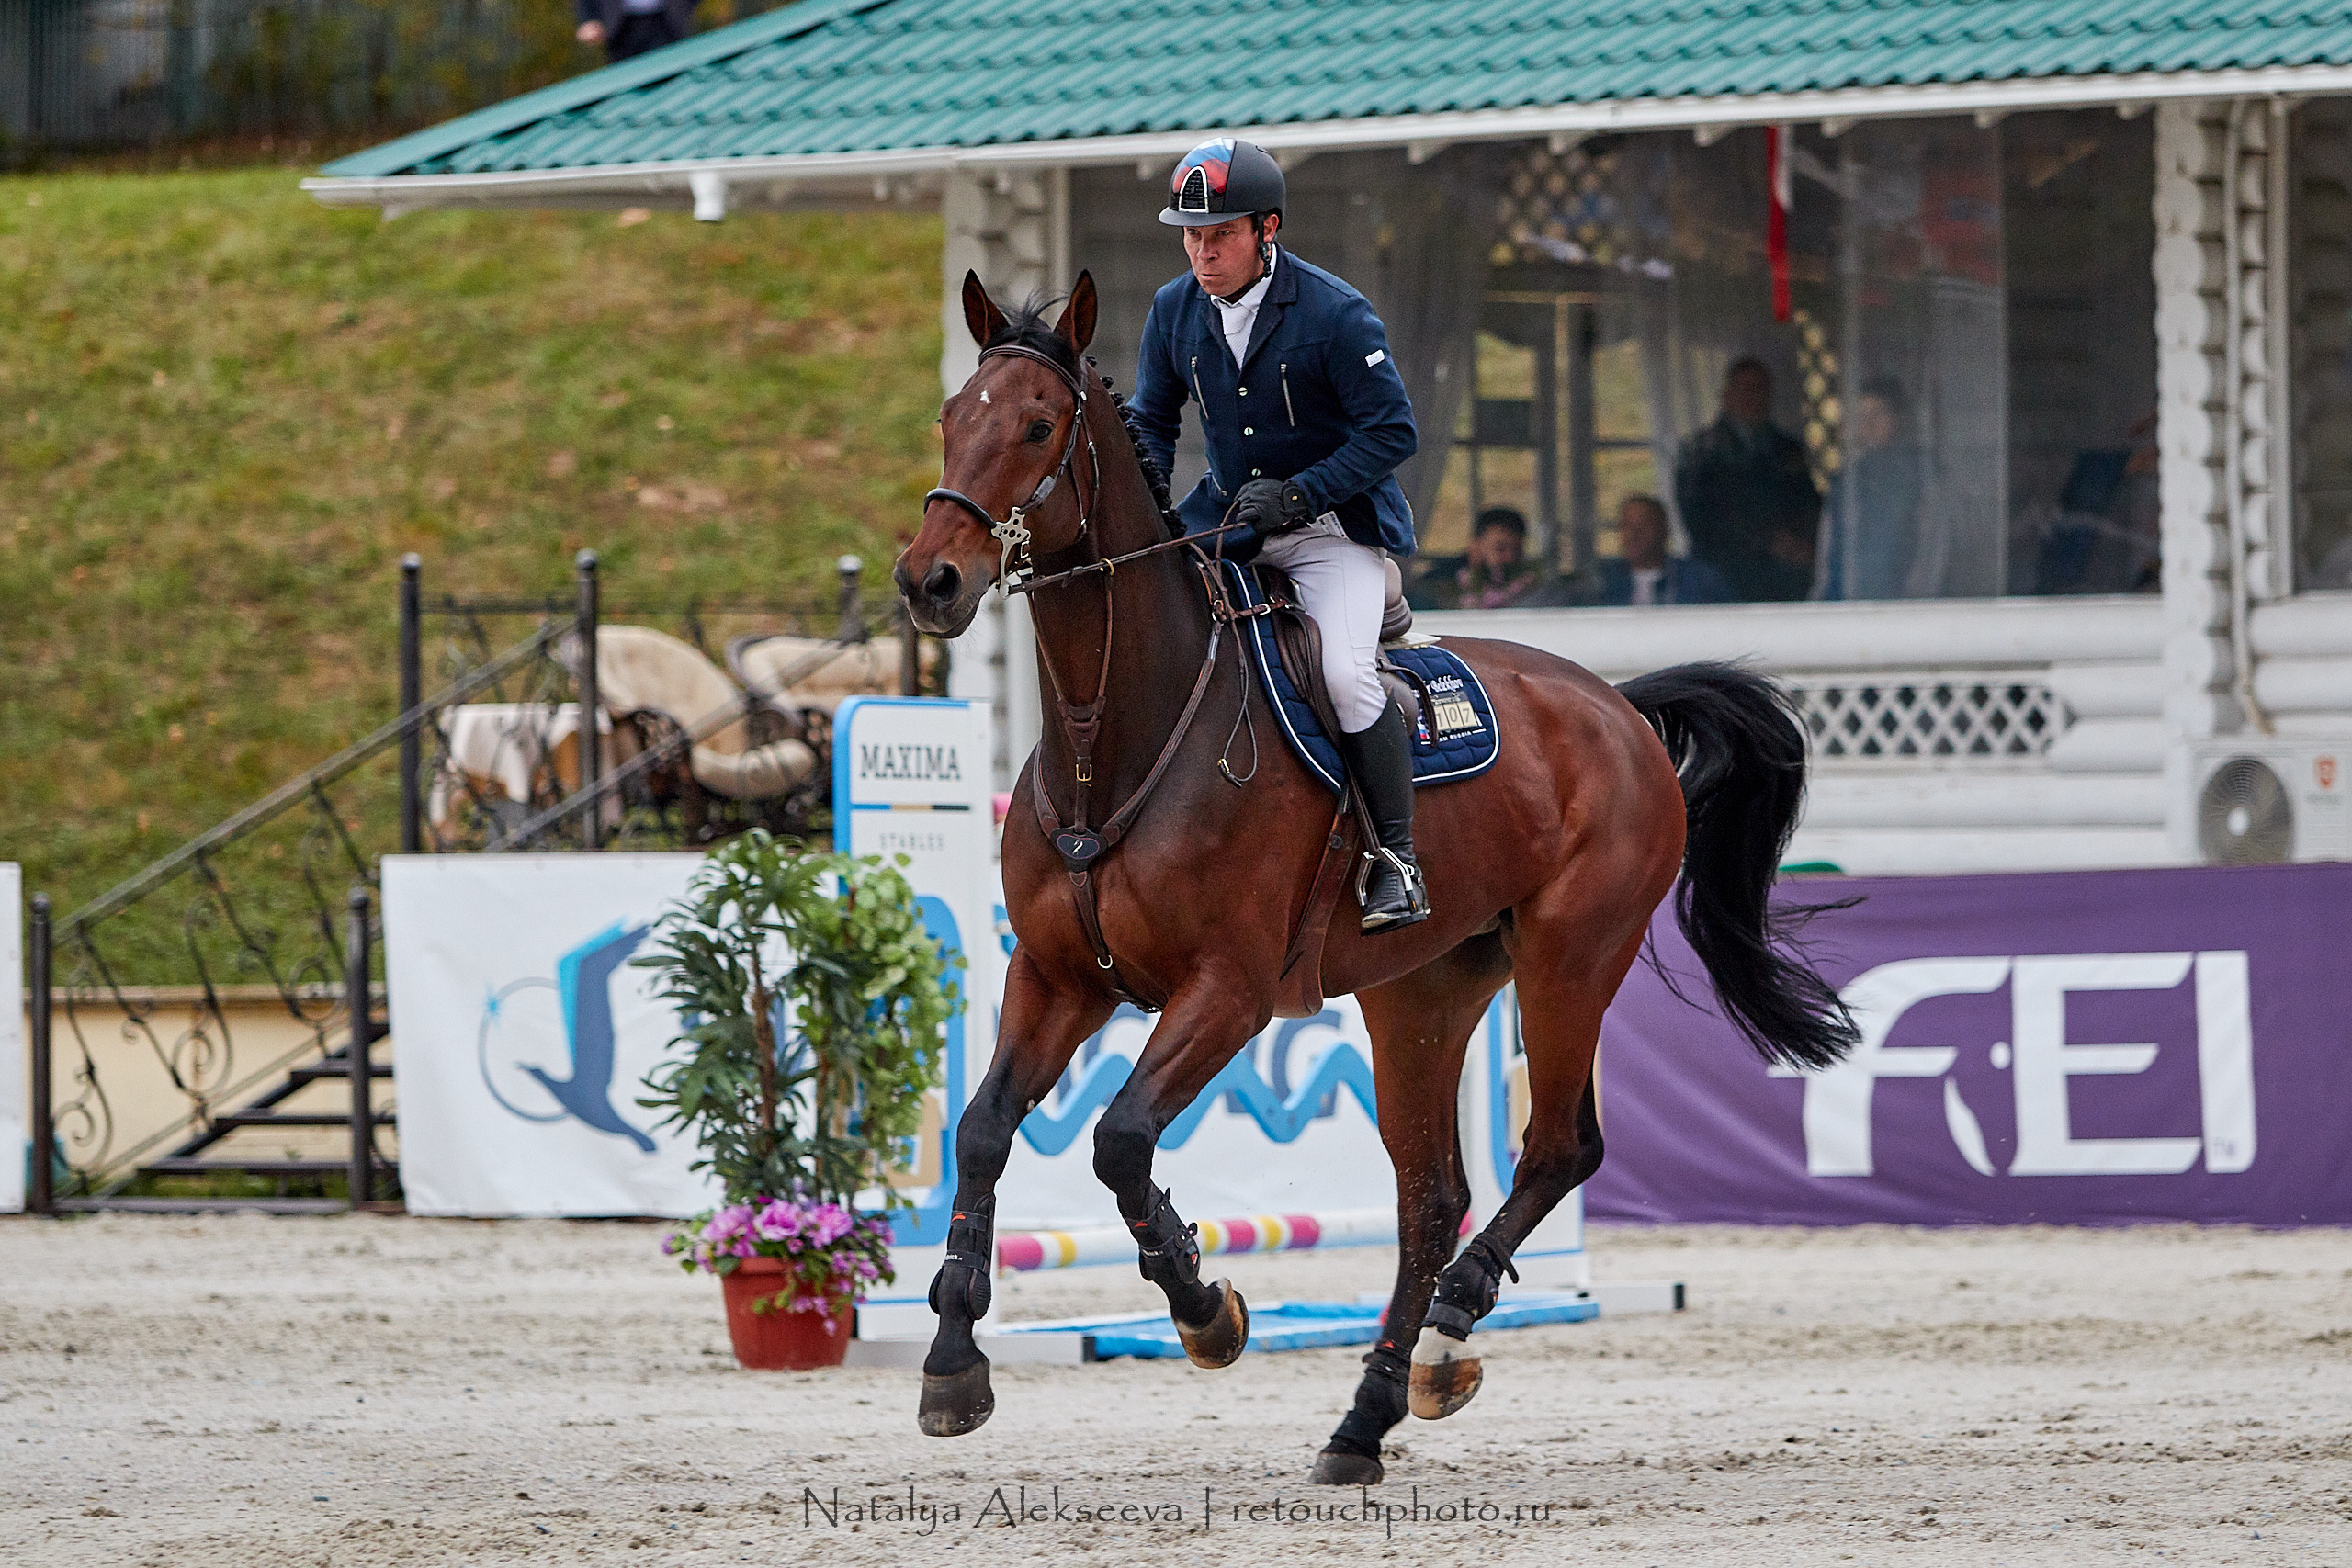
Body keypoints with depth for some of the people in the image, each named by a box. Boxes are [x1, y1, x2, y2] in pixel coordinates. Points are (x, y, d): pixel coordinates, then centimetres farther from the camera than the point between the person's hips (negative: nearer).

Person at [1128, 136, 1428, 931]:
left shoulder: (1335, 314, -17)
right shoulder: (1173, 311, 0)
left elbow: (1392, 432, -14)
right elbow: (1151, 422, 13)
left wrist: (1299, 494, -24)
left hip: (1335, 522, -6)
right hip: (1227, 521, 6)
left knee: (1345, 673, -25)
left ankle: (1398, 862, -15)